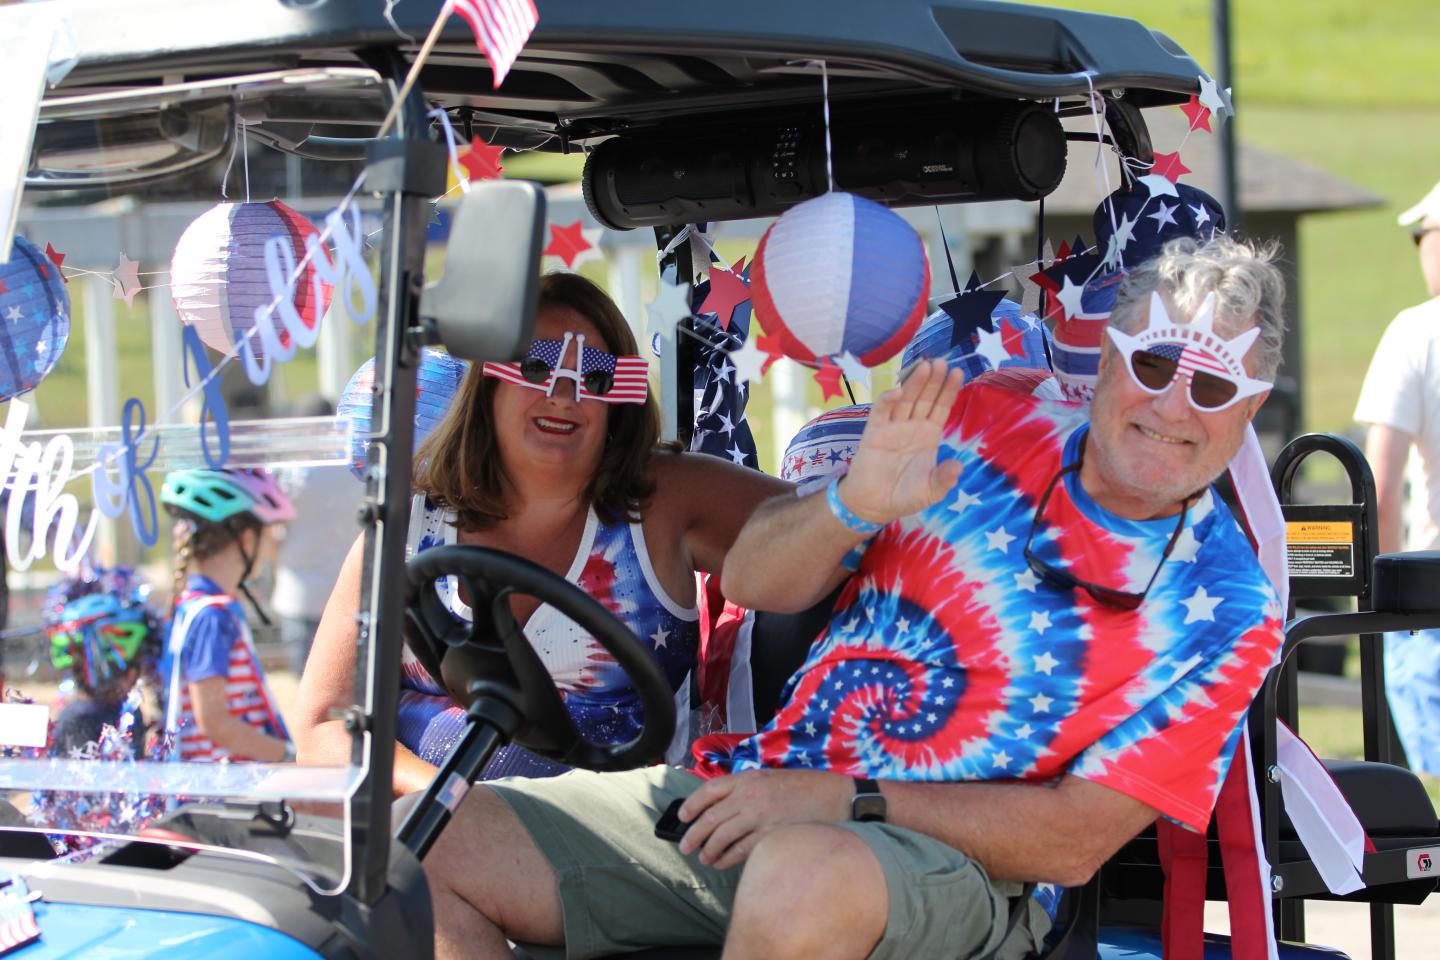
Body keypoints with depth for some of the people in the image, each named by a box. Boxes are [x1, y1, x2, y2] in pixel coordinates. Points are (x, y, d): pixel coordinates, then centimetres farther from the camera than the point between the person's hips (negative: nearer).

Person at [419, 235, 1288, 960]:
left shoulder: (1224, 608, -3)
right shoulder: (986, 421, 7)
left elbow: (1078, 840, -9)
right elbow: (752, 583, 9)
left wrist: (846, 802, -16)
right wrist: (853, 506, -14)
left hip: (948, 857, -5)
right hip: (754, 792, 5)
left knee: (809, 873, -43)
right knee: (432, 846, -10)